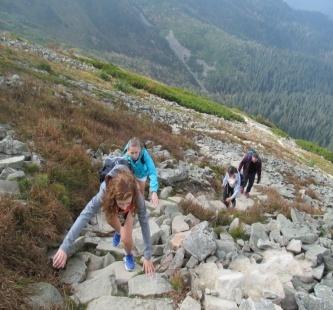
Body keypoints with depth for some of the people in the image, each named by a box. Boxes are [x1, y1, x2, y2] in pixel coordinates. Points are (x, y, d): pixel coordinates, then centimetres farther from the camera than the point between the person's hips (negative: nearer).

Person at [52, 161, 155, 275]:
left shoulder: (137, 197, -45)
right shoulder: (105, 193, -46)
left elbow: (144, 224, -36)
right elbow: (84, 216, -47)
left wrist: (147, 257, -32)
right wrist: (65, 248, -51)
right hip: (112, 205, 1)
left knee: (126, 239, -11)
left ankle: (129, 255, 22)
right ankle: (119, 231, 54)